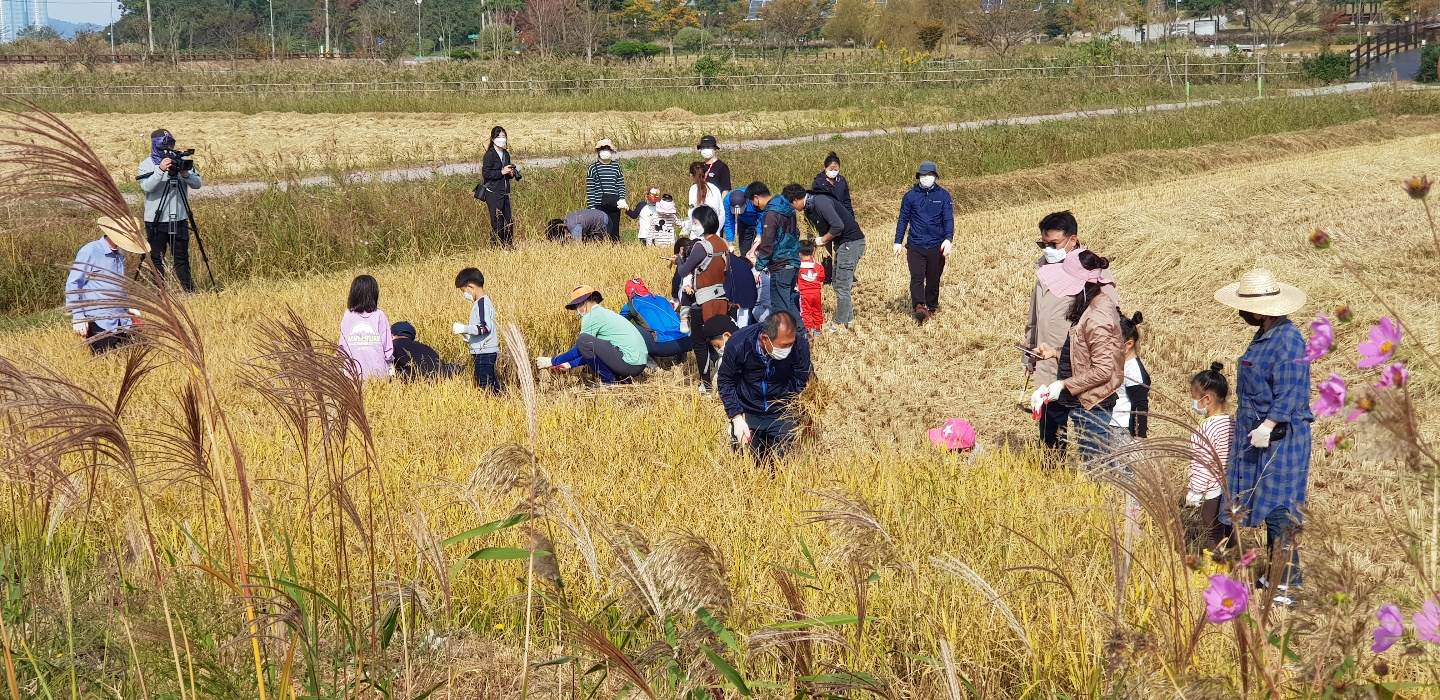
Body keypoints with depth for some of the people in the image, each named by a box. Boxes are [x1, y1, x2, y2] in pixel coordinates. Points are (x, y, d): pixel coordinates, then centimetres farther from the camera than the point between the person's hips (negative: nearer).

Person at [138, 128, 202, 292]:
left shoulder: (181, 161, 6)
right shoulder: (146, 165, -1)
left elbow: (197, 184, 0)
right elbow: (146, 186, -18)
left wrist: (186, 174, -21)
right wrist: (160, 170, -30)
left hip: (179, 219, 2)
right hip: (156, 221, -2)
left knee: (182, 257, 6)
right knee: (156, 258, 2)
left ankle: (189, 290, 10)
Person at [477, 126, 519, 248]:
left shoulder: (506, 154, 14)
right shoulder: (490, 154, -9)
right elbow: (485, 173, -16)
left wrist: (511, 174, 4)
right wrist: (502, 172, -18)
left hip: (504, 192, 7)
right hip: (493, 193, -7)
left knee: (509, 221, 7)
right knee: (497, 222, -6)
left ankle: (509, 245, 17)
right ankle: (495, 246, 1)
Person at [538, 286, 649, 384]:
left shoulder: (592, 316, -6)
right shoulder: (605, 313, 23)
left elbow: (580, 349, -3)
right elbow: (591, 352, 27)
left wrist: (552, 362, 6)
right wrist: (569, 364, 26)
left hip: (629, 363, -10)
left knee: (583, 340, -15)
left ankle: (608, 381, -7)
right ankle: (622, 377, 10)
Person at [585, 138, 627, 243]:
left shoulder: (616, 166, 11)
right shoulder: (593, 167, 2)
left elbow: (621, 184, 10)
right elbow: (590, 190, 0)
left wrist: (622, 199, -6)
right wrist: (591, 207, -6)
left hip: (614, 205, 3)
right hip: (599, 206, -3)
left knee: (614, 232, 6)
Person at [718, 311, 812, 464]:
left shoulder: (800, 344, -23)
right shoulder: (738, 343, -24)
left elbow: (802, 383, -7)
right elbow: (725, 382, -9)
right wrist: (736, 418, -15)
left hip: (781, 412, 1)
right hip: (747, 411, -1)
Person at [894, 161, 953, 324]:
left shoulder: (943, 195, 2)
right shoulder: (910, 196, 4)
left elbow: (948, 219, -2)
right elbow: (903, 220, 9)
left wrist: (948, 239, -17)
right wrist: (898, 242, 5)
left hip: (937, 247, 1)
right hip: (915, 246, -1)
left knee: (933, 280, 10)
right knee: (917, 277, -16)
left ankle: (931, 308, 22)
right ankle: (919, 307, -30)